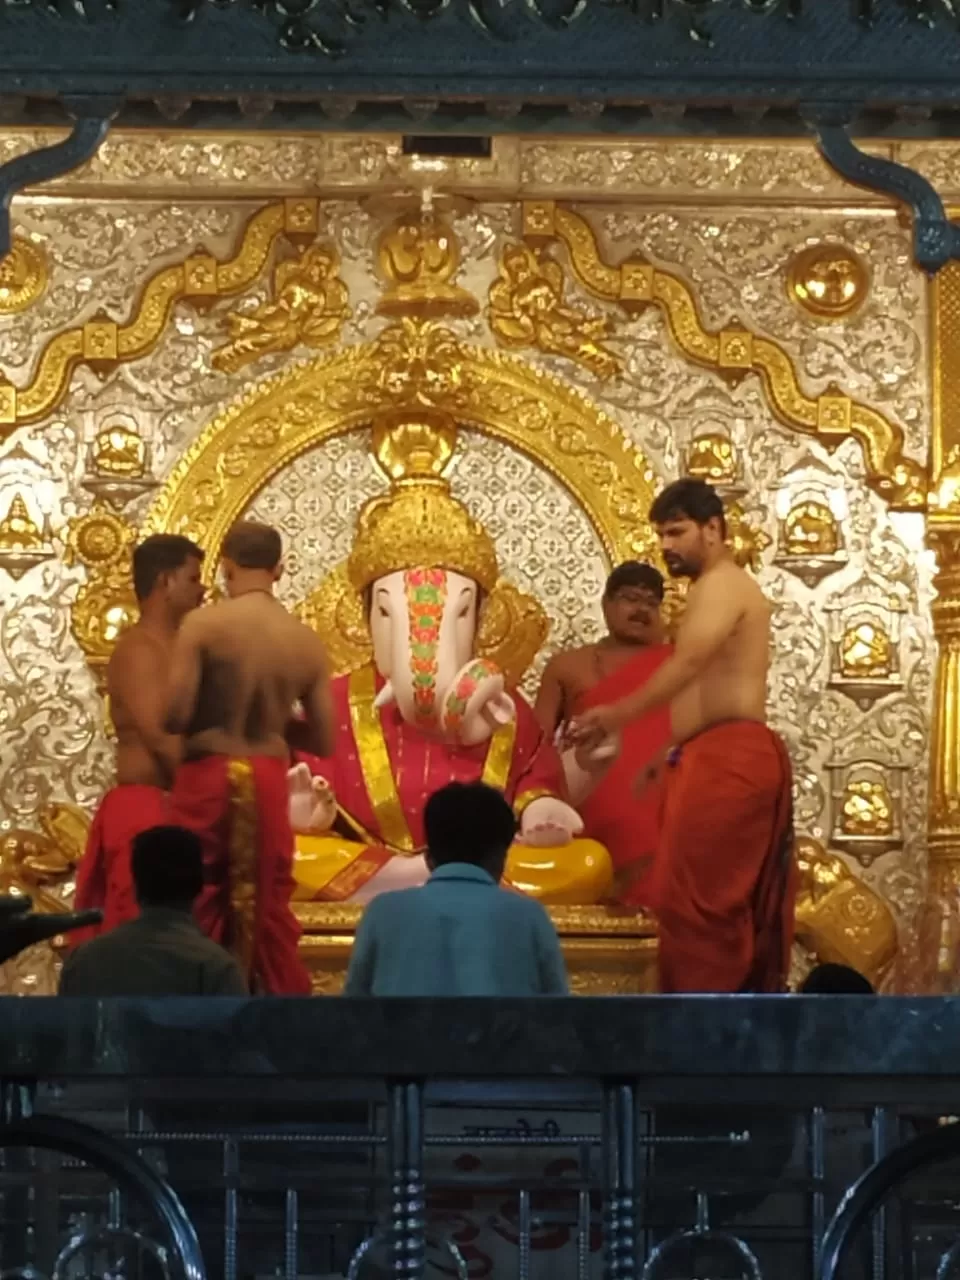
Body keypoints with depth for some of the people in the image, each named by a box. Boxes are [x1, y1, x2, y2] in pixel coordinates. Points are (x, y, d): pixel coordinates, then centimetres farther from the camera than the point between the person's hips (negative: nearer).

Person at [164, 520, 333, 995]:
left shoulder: (203, 625, -9)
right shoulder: (307, 642, 2)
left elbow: (174, 716, -12)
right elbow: (323, 740, 5)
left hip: (208, 777, -3)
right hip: (268, 782, 3)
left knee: (197, 911, 6)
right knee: (269, 908, 11)